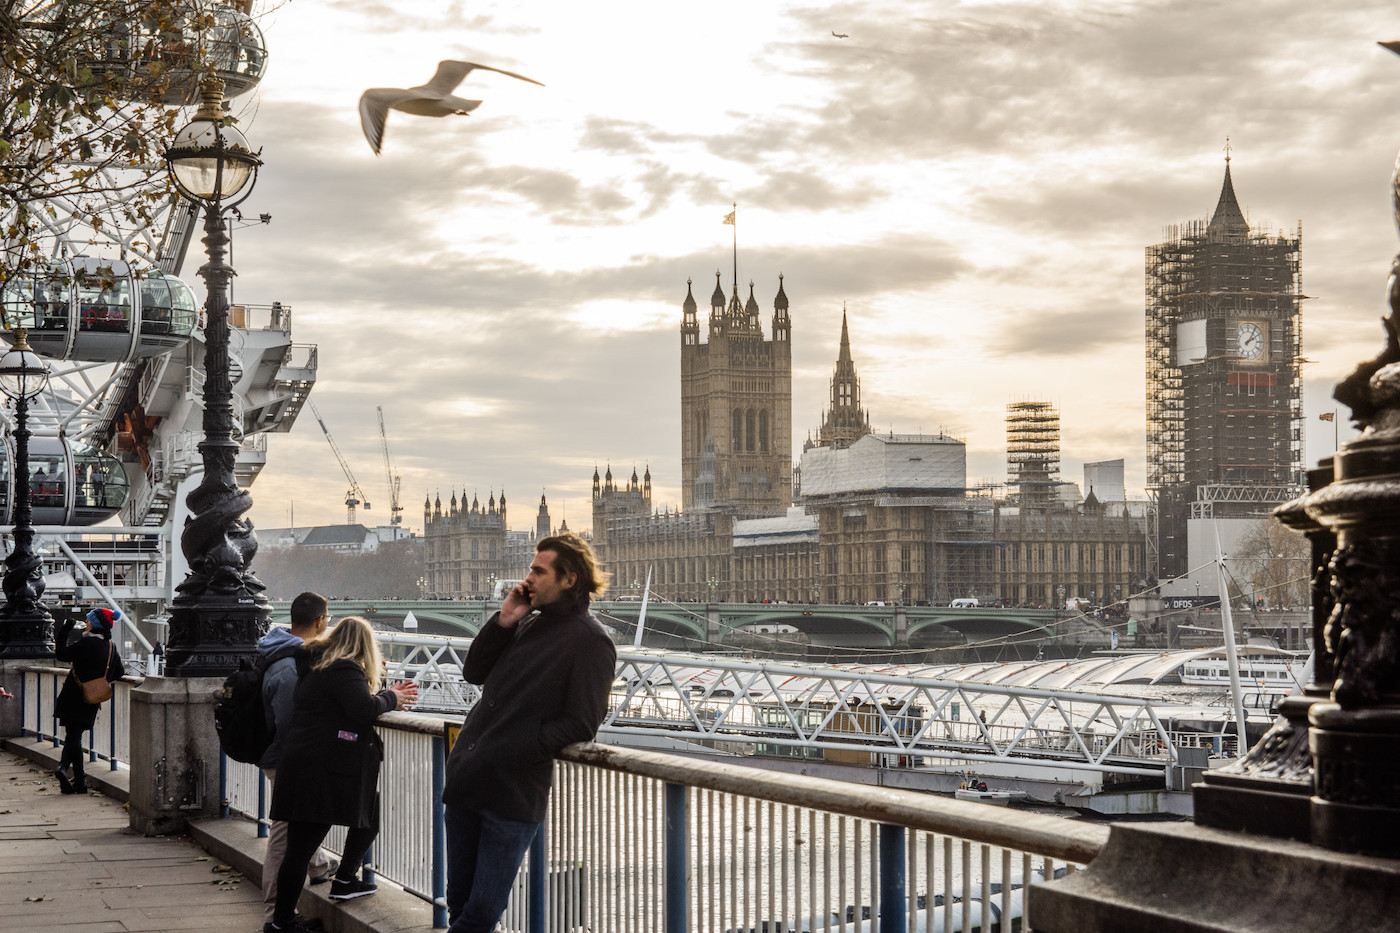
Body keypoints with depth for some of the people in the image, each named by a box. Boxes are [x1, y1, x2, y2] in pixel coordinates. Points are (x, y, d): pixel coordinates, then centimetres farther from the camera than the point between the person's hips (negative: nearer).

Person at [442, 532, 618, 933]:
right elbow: (474, 673, 15)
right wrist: (503, 621, 3)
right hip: (466, 780, 7)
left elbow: (580, 724, -11)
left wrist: (517, 750, -15)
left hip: (513, 792, -7)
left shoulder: (591, 642, -7)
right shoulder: (528, 624, 15)